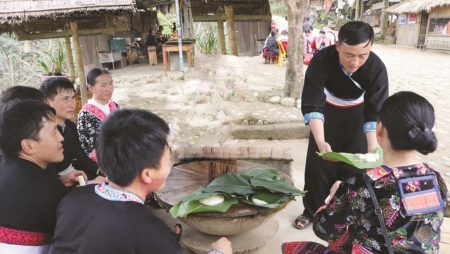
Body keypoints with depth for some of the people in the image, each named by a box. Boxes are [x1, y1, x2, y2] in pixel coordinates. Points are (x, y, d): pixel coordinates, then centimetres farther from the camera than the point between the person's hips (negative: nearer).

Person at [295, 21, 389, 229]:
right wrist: (320, 142, -48)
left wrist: (372, 148, -39)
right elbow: (312, 106, -35)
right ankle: (312, 211, 21)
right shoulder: (321, 60, -34)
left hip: (357, 113, 1)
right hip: (328, 110, 0)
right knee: (318, 162, 3)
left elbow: (375, 113, -26)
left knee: (354, 165, 3)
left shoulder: (376, 68, -31)